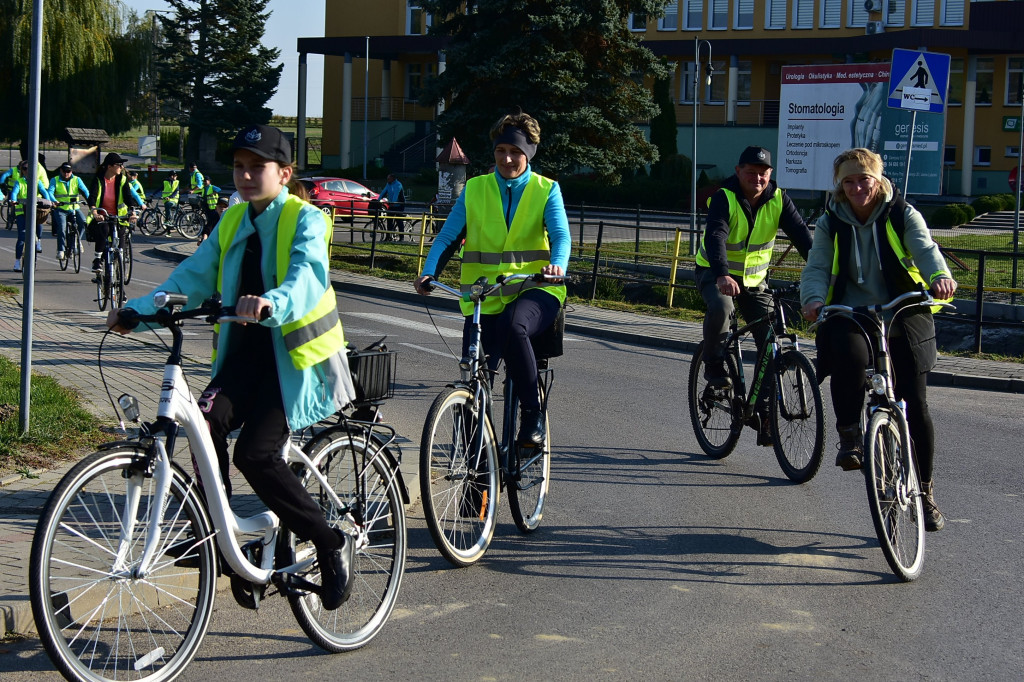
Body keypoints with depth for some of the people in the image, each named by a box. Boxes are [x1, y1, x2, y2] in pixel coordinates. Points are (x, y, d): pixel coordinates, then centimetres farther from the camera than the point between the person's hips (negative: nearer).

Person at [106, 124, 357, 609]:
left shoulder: (304, 220, -7)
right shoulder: (232, 221, 13)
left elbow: (306, 277, -27)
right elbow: (193, 276, 5)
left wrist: (271, 303, -49)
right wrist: (138, 310, -10)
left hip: (294, 354, -5)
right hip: (244, 350, 6)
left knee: (255, 453, -19)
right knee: (207, 423, -21)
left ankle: (332, 545, -3)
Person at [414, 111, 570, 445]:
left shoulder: (546, 190, 5)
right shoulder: (474, 190, 8)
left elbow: (561, 234, -10)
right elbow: (447, 236, 3)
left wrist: (557, 264, -32)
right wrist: (429, 273, -16)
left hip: (534, 290, -2)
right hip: (483, 295, 2)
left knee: (513, 327, -36)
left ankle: (532, 417, -23)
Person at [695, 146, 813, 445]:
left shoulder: (778, 200, -7)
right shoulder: (724, 198, -18)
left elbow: (801, 234, -16)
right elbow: (716, 237, -33)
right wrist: (722, 275, -51)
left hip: (754, 278, 4)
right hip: (714, 273, -4)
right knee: (720, 307, -37)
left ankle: (765, 416, 1)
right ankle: (714, 365, -10)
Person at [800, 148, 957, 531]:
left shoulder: (902, 215, 0)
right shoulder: (831, 222, 6)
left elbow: (925, 249, -17)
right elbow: (817, 267, -6)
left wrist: (939, 276, -40)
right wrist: (814, 298, -29)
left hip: (904, 320, 0)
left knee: (914, 405, -5)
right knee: (849, 356, -36)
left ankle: (924, 491, 12)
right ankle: (849, 436, -15)